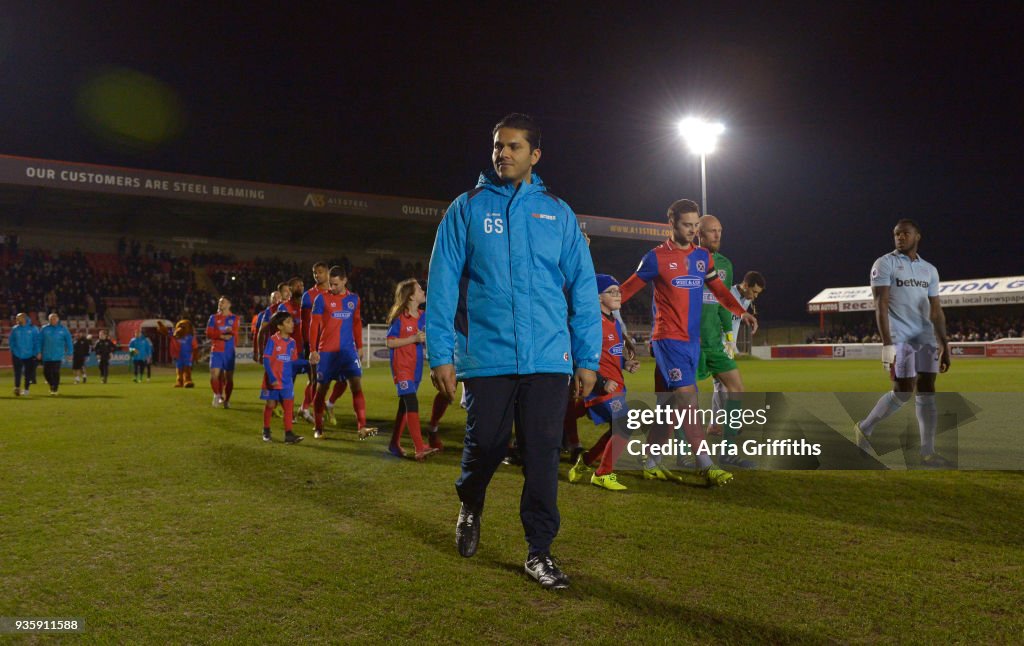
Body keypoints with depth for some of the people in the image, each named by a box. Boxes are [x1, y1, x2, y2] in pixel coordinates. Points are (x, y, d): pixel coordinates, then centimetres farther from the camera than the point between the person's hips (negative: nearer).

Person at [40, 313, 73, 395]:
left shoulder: (63, 329, 2)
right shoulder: (44, 329, 3)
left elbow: (68, 341, 3)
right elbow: (40, 341, 5)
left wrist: (69, 352, -1)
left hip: (58, 355, -2)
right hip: (46, 355, 2)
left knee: (56, 372, -7)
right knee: (46, 372, 3)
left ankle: (54, 389, 2)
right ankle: (52, 385, 27)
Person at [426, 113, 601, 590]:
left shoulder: (558, 213, 9)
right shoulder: (467, 208, 5)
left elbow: (582, 288, 8)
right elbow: (442, 284, 1)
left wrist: (588, 358, 3)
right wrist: (440, 354, -6)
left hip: (549, 360, 1)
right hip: (486, 358, -1)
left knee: (542, 455, 4)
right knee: (485, 446, 6)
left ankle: (539, 551, 17)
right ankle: (470, 507, 38)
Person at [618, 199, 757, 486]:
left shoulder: (703, 256, 12)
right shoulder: (657, 257, -5)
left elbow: (719, 289, 19)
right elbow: (629, 288, 1)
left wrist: (741, 312, 6)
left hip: (693, 340, 6)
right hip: (669, 339, -6)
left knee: (671, 403, 9)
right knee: (687, 400, -12)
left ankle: (651, 464, 18)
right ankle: (706, 466, -10)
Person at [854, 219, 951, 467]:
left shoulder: (929, 270, 15)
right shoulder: (885, 264, -2)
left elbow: (936, 312, 15)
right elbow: (881, 306, -10)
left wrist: (944, 345, 8)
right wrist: (887, 346, -19)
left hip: (925, 336, 5)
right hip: (899, 336, -5)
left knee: (927, 391, 0)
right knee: (903, 392, -6)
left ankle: (927, 453, 5)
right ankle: (864, 428, 15)